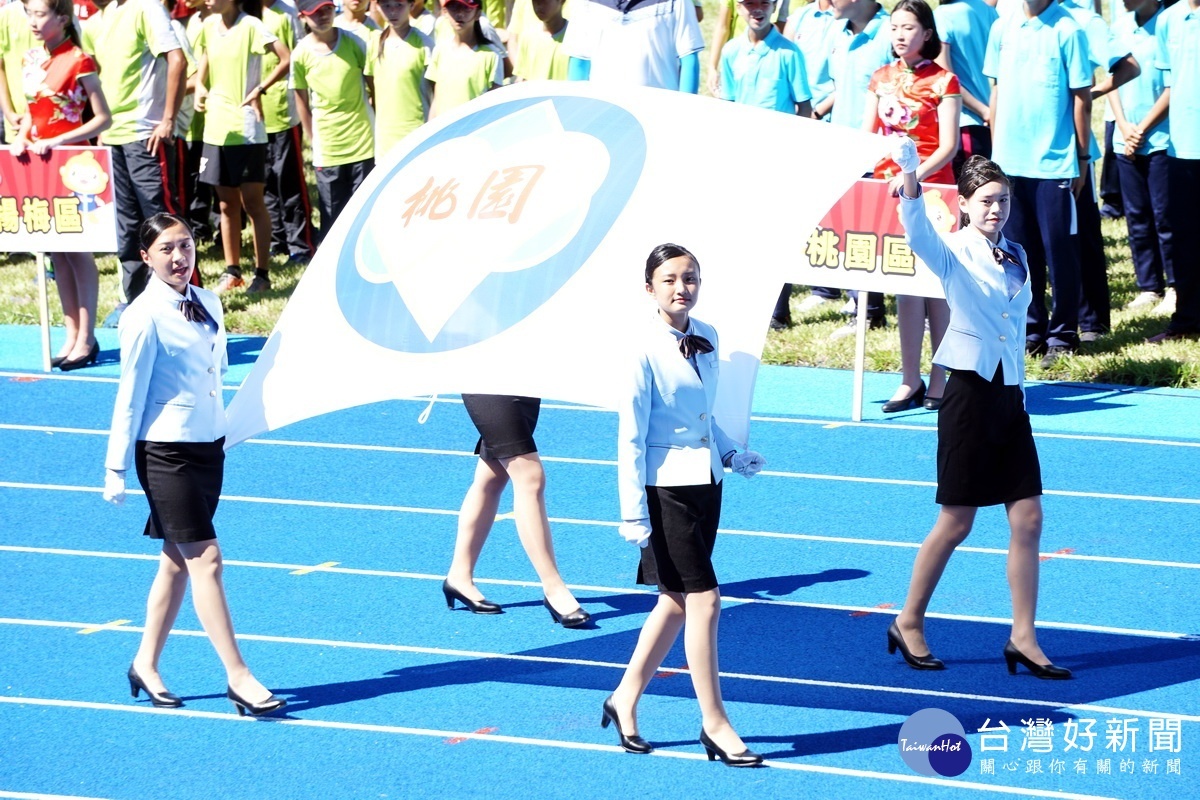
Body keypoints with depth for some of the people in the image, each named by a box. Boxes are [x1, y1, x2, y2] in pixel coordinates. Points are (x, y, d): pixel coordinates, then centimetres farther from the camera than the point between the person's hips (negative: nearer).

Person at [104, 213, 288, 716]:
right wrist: (117, 468, -8)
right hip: (166, 452, -7)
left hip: (208, 446, 7)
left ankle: (146, 665, 24)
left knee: (178, 561, 13)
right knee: (205, 558, -9)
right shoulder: (144, 317, -13)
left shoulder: (207, 304, 6)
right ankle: (238, 676, -8)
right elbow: (129, 395, -10)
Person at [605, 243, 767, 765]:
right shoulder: (644, 350, -15)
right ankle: (714, 723, 2)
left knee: (676, 600, 13)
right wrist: (633, 513, -14)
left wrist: (732, 455, 7)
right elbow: (630, 437, -13)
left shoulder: (706, 339, 6)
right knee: (703, 599, -6)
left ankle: (625, 699, 27)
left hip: (704, 483, 8)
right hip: (665, 487, -8)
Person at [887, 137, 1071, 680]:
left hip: (1010, 395, 6)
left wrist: (1018, 382, 16)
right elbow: (918, 231, -31)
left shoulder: (1017, 257, 10)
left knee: (1028, 519, 2)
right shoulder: (953, 253, -9)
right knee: (956, 523, 1)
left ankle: (1023, 639, 8)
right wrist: (910, 174, -49)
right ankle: (909, 623, 17)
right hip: (970, 392, -6)